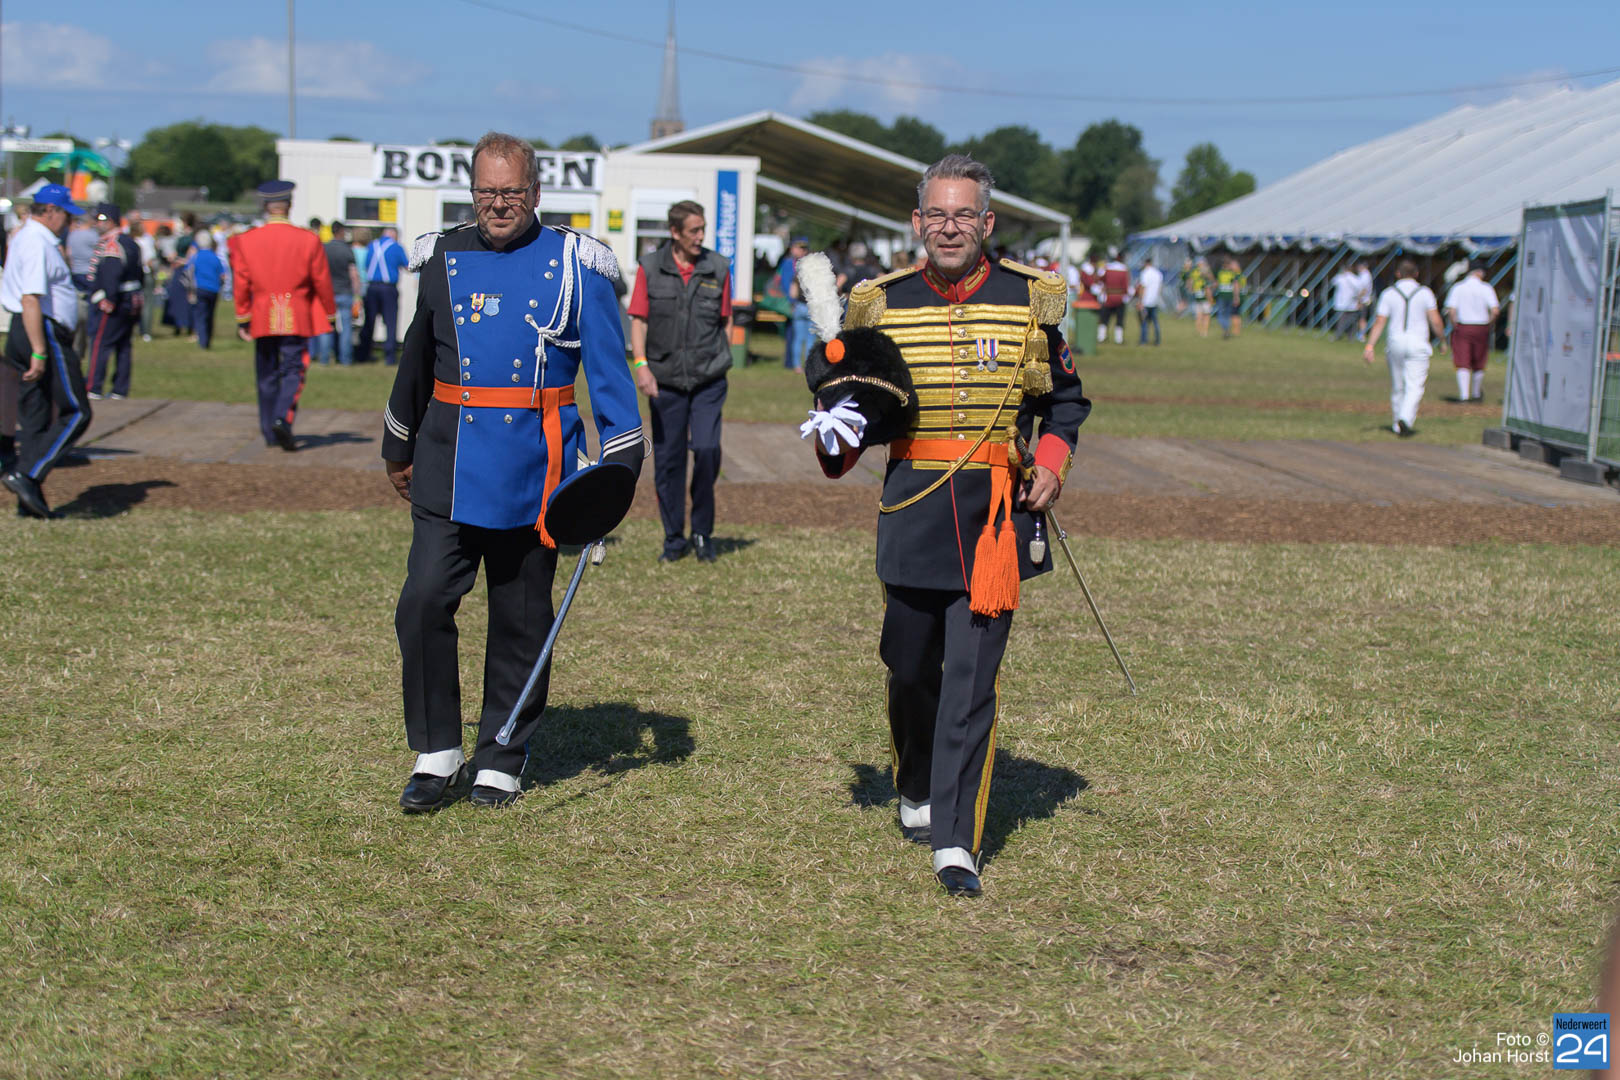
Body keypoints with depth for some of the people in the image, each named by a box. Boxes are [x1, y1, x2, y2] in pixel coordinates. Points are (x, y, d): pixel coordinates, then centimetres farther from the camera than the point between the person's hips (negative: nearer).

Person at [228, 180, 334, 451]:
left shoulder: (246, 240, -1)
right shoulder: (308, 240, -6)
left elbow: (241, 283, 3)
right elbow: (322, 282, 0)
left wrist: (242, 319, 12)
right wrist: (329, 315, 12)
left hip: (262, 320, 2)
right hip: (297, 320, -2)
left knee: (267, 375, 12)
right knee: (293, 371, 1)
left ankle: (270, 433, 17)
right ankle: (283, 419, -20)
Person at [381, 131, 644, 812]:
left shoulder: (574, 265, -1)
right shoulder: (442, 259, 7)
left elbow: (608, 368, 0)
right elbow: (417, 359, 20)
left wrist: (619, 462, -8)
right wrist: (398, 448, 26)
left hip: (533, 469, -2)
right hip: (449, 466, 2)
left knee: (520, 619, 6)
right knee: (424, 602, -8)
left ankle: (500, 761, 19)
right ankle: (437, 754, 5)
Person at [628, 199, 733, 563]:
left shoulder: (717, 268, 3)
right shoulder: (650, 268, 1)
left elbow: (726, 322, 12)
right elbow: (638, 320, 0)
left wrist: (720, 363, 10)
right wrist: (641, 365, -11)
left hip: (708, 380, 0)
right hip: (665, 380, 0)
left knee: (706, 450, -13)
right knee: (667, 459, 4)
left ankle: (703, 533, 6)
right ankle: (674, 539, 17)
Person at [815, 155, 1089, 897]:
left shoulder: (1030, 300, 3)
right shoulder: (882, 303, 5)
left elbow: (1065, 398, 14)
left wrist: (1053, 458, -4)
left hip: (997, 511, -2)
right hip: (912, 508, 2)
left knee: (972, 675, -7)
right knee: (910, 666, 12)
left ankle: (956, 841, -5)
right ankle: (917, 790, 38)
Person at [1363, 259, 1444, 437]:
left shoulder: (1388, 294, 2)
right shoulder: (1425, 293, 1)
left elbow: (1379, 322, -4)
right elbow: (1435, 321, -3)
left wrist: (1369, 346, -6)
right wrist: (1443, 338, 12)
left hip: (1395, 343, 2)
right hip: (1418, 344, -2)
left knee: (1397, 387, 13)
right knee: (1414, 387, -5)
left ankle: (1398, 425, 20)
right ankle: (1405, 420, -25)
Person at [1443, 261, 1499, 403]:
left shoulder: (1457, 287, -2)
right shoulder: (1486, 288, -4)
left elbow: (1451, 310, -12)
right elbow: (1495, 310, -13)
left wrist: (1454, 325, 1)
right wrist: (1490, 324, 2)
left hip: (1462, 328, 0)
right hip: (1481, 329, 0)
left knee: (1462, 364, 0)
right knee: (1479, 364, 16)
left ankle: (1464, 395, -13)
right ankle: (1477, 393, 30)